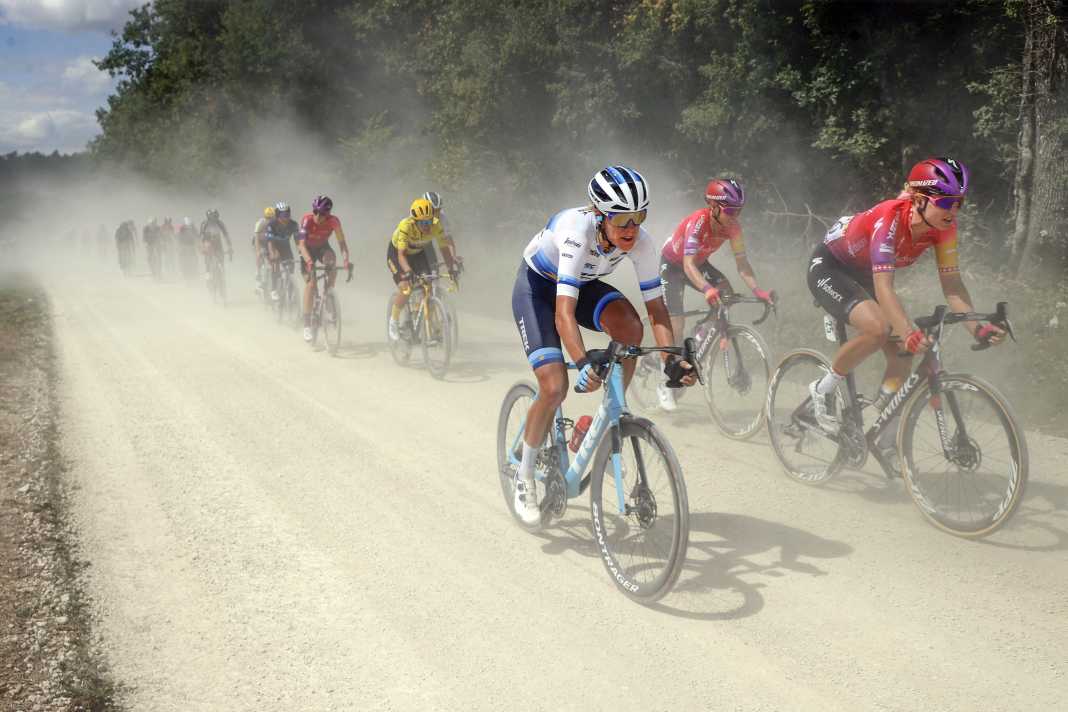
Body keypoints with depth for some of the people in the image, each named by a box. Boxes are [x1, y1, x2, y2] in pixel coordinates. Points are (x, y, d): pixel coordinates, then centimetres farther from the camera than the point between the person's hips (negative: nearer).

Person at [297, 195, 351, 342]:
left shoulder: (333, 221, -24)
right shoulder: (307, 219, -30)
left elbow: (342, 242, -25)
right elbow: (302, 244, -37)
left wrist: (346, 259, -43)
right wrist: (309, 262, -53)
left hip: (323, 247, 2)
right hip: (308, 249, -2)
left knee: (331, 261, -33)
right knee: (310, 282, -16)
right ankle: (307, 324, -13)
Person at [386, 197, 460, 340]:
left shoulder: (436, 226, -28)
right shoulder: (406, 226, -37)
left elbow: (444, 248, -22)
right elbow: (401, 254, -41)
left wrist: (451, 268, -34)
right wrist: (408, 272, -56)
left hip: (418, 253, 4)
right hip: (396, 253, -3)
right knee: (406, 288, -21)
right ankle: (394, 320, 4)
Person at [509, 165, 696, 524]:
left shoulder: (641, 242, -25)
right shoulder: (577, 232, -39)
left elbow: (656, 307, -22)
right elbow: (564, 312, -47)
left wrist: (673, 359, -37)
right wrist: (583, 362, -61)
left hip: (583, 284, 4)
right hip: (536, 286, -4)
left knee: (630, 326, -28)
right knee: (554, 388, -18)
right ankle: (524, 475, 7)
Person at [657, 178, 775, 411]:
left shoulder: (733, 225, -20)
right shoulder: (697, 221, -36)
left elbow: (742, 262, -21)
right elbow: (688, 264, -45)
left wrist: (757, 291, -36)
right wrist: (706, 289, -61)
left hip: (699, 262, 5)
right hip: (672, 264, -5)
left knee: (726, 291, -21)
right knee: (676, 323, -14)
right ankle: (665, 385, -1)